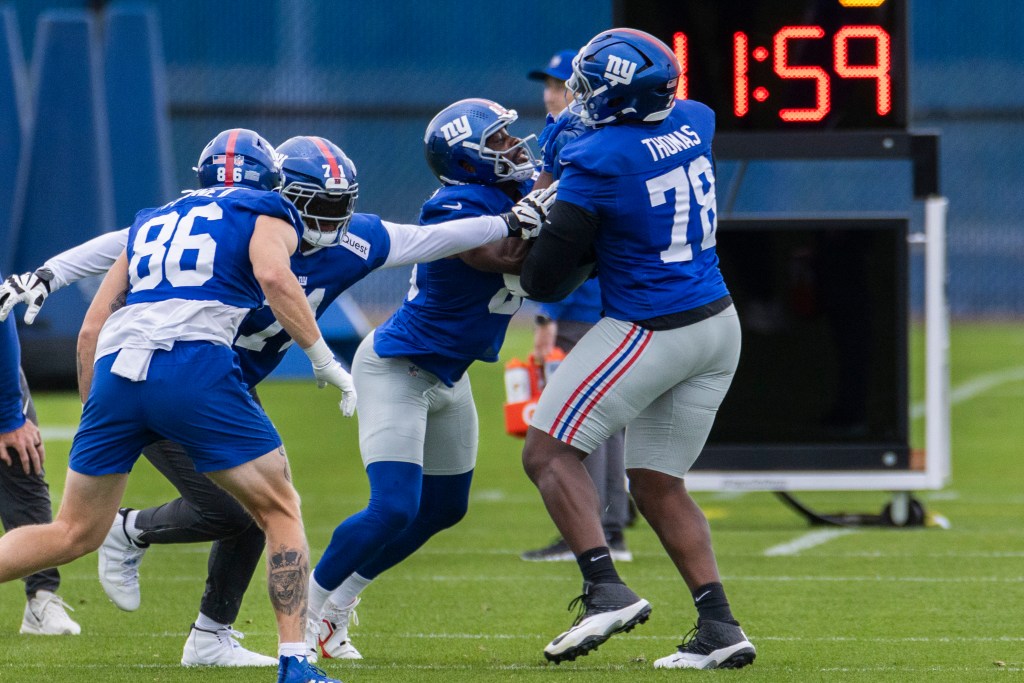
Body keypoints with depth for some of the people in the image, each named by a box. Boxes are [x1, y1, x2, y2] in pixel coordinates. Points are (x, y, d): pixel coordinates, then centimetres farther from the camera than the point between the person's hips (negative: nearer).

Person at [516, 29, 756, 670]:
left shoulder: (599, 160, -18)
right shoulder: (694, 123, 2)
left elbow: (541, 276, -15)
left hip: (650, 331, -8)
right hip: (717, 326, 8)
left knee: (549, 453, -2)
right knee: (657, 484, 15)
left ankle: (607, 589, -17)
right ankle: (720, 626, 8)